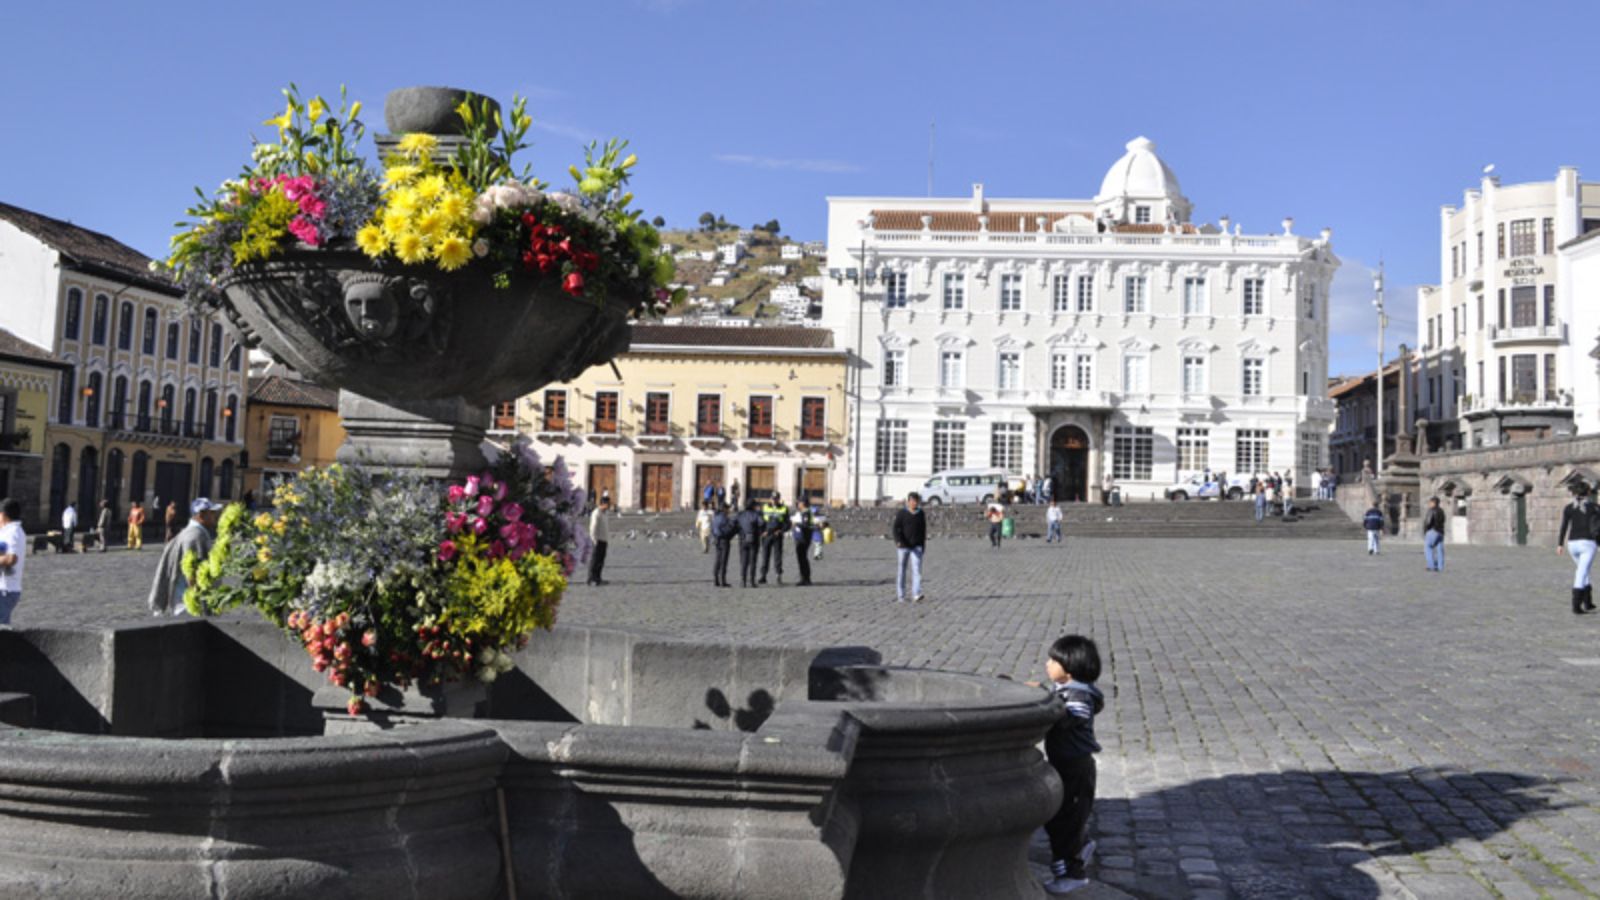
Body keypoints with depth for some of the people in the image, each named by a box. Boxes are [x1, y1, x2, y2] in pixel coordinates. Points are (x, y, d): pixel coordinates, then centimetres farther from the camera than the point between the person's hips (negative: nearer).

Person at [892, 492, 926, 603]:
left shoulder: (921, 514, 8)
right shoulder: (901, 513, -3)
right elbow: (896, 528, -10)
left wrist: (923, 545, 16)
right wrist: (898, 541, -26)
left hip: (916, 547, 2)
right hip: (903, 546, -2)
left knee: (917, 570, -12)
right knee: (901, 572, 5)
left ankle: (916, 596, -19)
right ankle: (900, 596, 15)